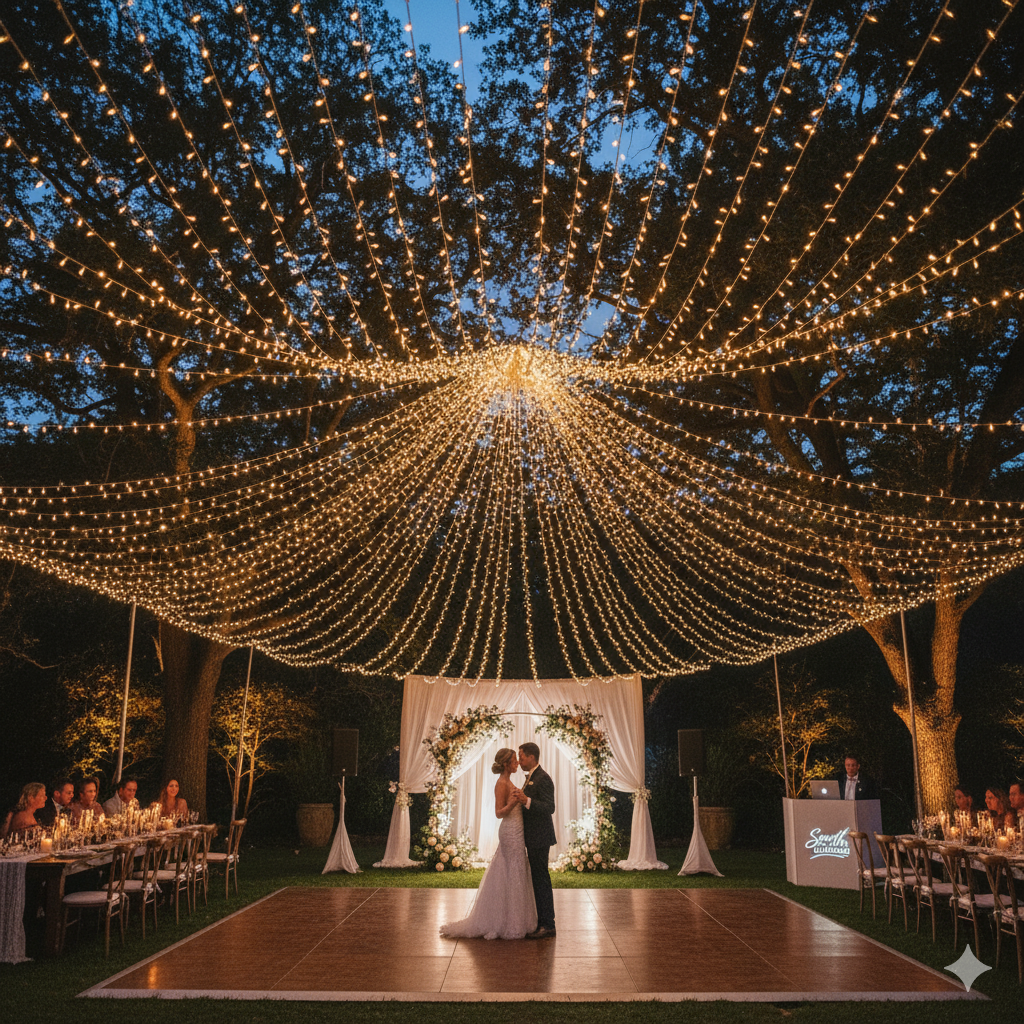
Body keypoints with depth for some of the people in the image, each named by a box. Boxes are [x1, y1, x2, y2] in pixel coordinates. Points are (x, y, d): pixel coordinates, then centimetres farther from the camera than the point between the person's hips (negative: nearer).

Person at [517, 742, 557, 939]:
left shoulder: (543, 778, -17)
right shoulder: (531, 777, 15)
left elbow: (549, 807, -27)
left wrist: (527, 801, -37)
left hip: (540, 838, -10)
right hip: (534, 838, 10)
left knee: (541, 880, -6)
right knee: (538, 880, 15)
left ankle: (548, 925, 0)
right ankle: (542, 922, 22)